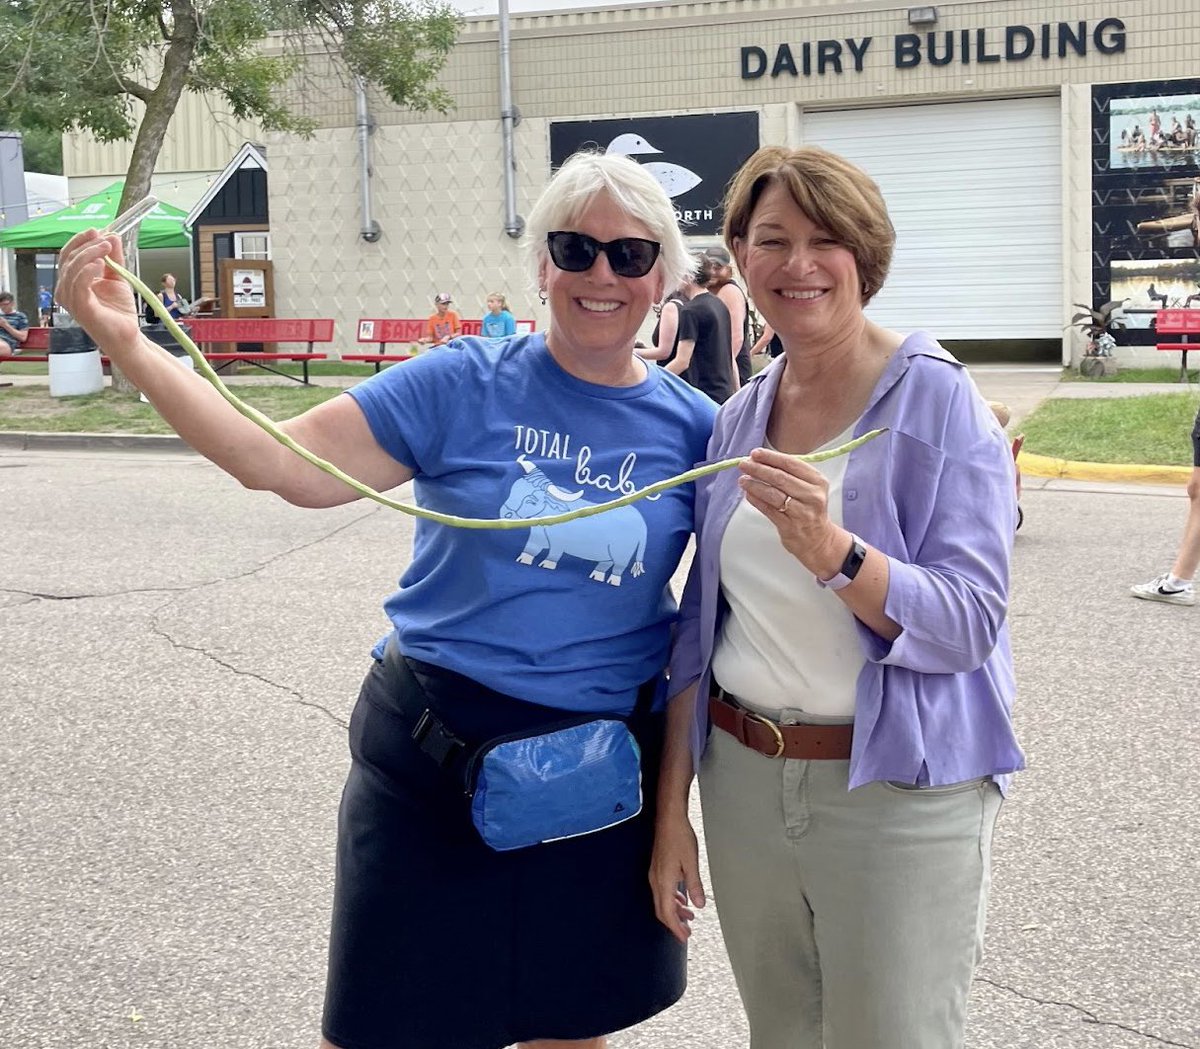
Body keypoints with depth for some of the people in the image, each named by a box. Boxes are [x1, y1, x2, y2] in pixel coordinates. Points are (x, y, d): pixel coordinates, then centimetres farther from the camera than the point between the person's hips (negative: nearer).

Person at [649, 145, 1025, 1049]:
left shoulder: (937, 400, -11)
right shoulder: (740, 418, 5)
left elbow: (970, 624, -18)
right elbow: (702, 626, 9)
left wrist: (830, 550, -34)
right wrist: (671, 809, 8)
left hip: (898, 792, -5)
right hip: (744, 777, 5)